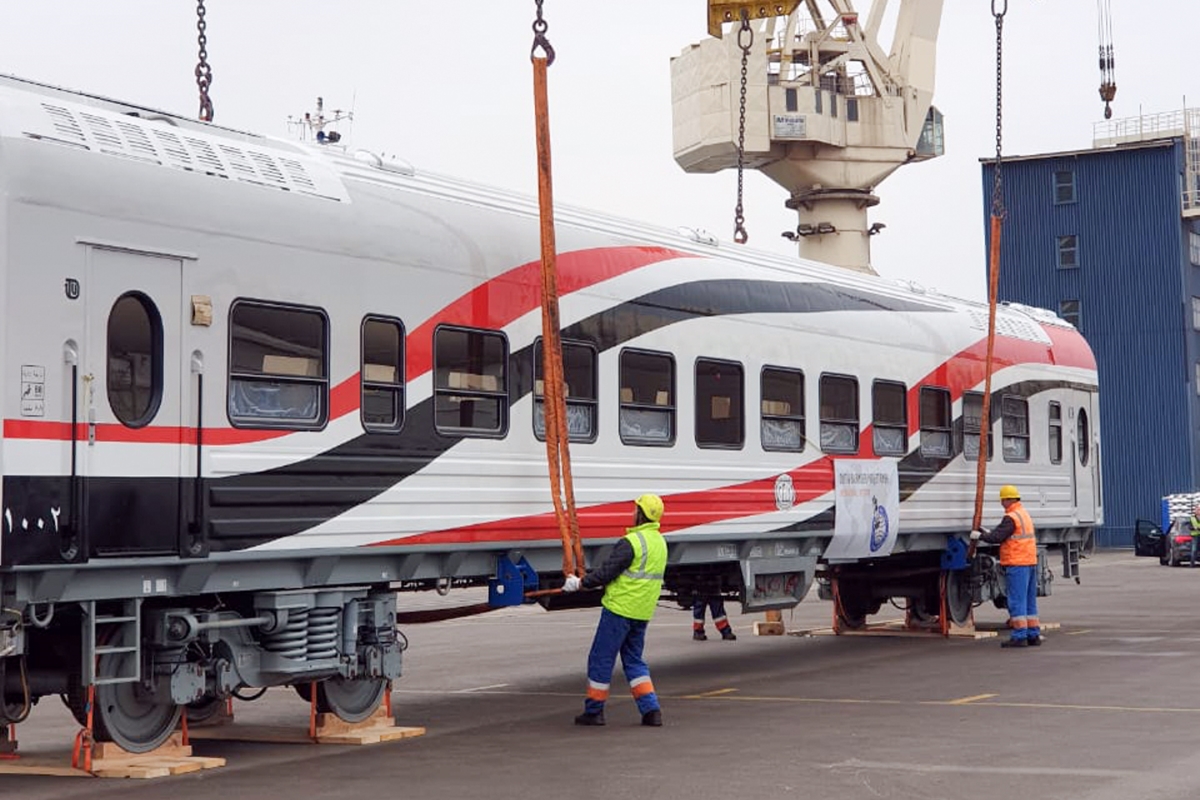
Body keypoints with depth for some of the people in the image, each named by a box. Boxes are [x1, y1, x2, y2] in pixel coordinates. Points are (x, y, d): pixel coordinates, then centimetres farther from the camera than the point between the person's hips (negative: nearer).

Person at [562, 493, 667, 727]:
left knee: (601, 658, 3)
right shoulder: (660, 542, 11)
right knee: (634, 660, 17)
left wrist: (580, 583, -2)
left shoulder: (631, 542, -17)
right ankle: (651, 710, 7)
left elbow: (607, 572, -16)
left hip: (620, 608, -8)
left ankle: (594, 710, 10)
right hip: (643, 612, 8)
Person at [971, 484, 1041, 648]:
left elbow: (997, 537, -17)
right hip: (1031, 562, 10)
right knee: (1030, 601, 13)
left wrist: (979, 535, -3)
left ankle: (1019, 637, -8)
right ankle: (1033, 635, 15)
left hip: (1017, 564, -10)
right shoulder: (1025, 514, 17)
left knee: (1017, 601, -7)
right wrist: (988, 532, 22)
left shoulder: (1011, 518, -14)